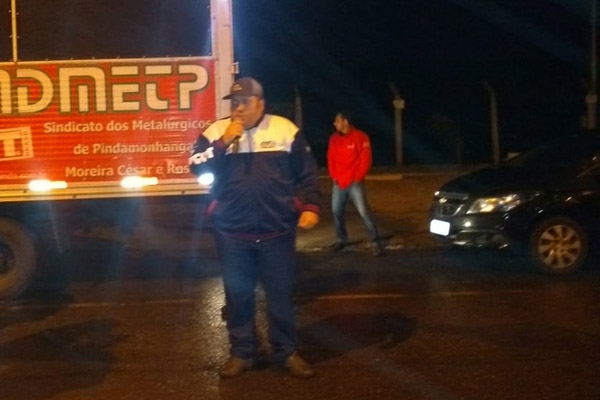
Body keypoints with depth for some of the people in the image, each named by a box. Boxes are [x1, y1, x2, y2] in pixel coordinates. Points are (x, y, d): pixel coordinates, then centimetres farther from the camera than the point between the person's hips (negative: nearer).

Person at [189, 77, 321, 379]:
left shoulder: (285, 129, 0)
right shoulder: (216, 132, 2)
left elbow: (307, 172, 4)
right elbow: (196, 167, -8)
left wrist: (310, 206, -5)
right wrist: (224, 142, -17)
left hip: (276, 231, -1)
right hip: (232, 232, 1)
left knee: (280, 293, 8)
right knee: (238, 294, 10)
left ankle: (287, 352, 21)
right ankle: (242, 353, 24)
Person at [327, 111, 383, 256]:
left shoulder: (360, 137, -7)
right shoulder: (334, 138, 7)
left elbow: (365, 159, -8)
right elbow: (331, 159, 12)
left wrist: (357, 179, -10)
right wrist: (334, 176, 2)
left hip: (354, 183, -5)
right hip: (338, 183, 5)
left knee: (364, 212, -9)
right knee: (336, 211, 9)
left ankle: (375, 242, -5)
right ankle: (341, 239, 25)